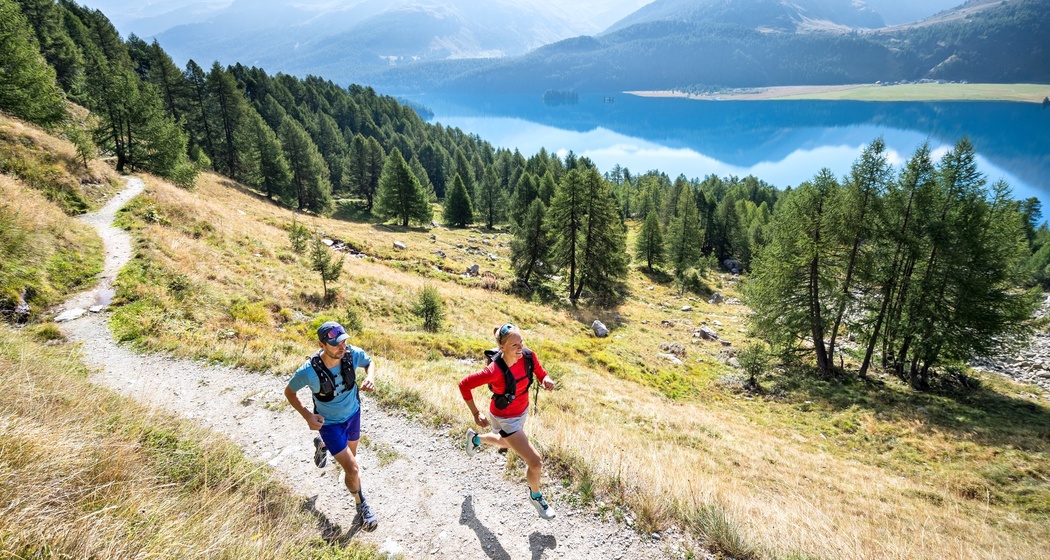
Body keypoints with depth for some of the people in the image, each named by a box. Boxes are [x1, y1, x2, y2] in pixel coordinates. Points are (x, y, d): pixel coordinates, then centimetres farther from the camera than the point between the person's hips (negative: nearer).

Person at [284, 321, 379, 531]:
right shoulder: (309, 371, -33)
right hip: (330, 423, -4)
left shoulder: (352, 354, -26)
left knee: (351, 453, 29)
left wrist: (370, 378, -24)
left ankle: (322, 444, 61)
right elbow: (289, 391, -12)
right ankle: (362, 507, 20)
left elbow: (370, 363, -2)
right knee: (352, 469, -8)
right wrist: (307, 415, -22)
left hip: (353, 413, 5)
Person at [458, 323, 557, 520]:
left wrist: (546, 380, -25)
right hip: (505, 420, -7)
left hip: (522, 412, 7)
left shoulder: (528, 356, -21)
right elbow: (464, 385, -24)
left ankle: (475, 438, 64)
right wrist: (475, 414, -16)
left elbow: (540, 373, -1)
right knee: (535, 463, -5)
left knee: (505, 443, 35)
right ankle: (535, 496, 27)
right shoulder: (495, 371, -36)